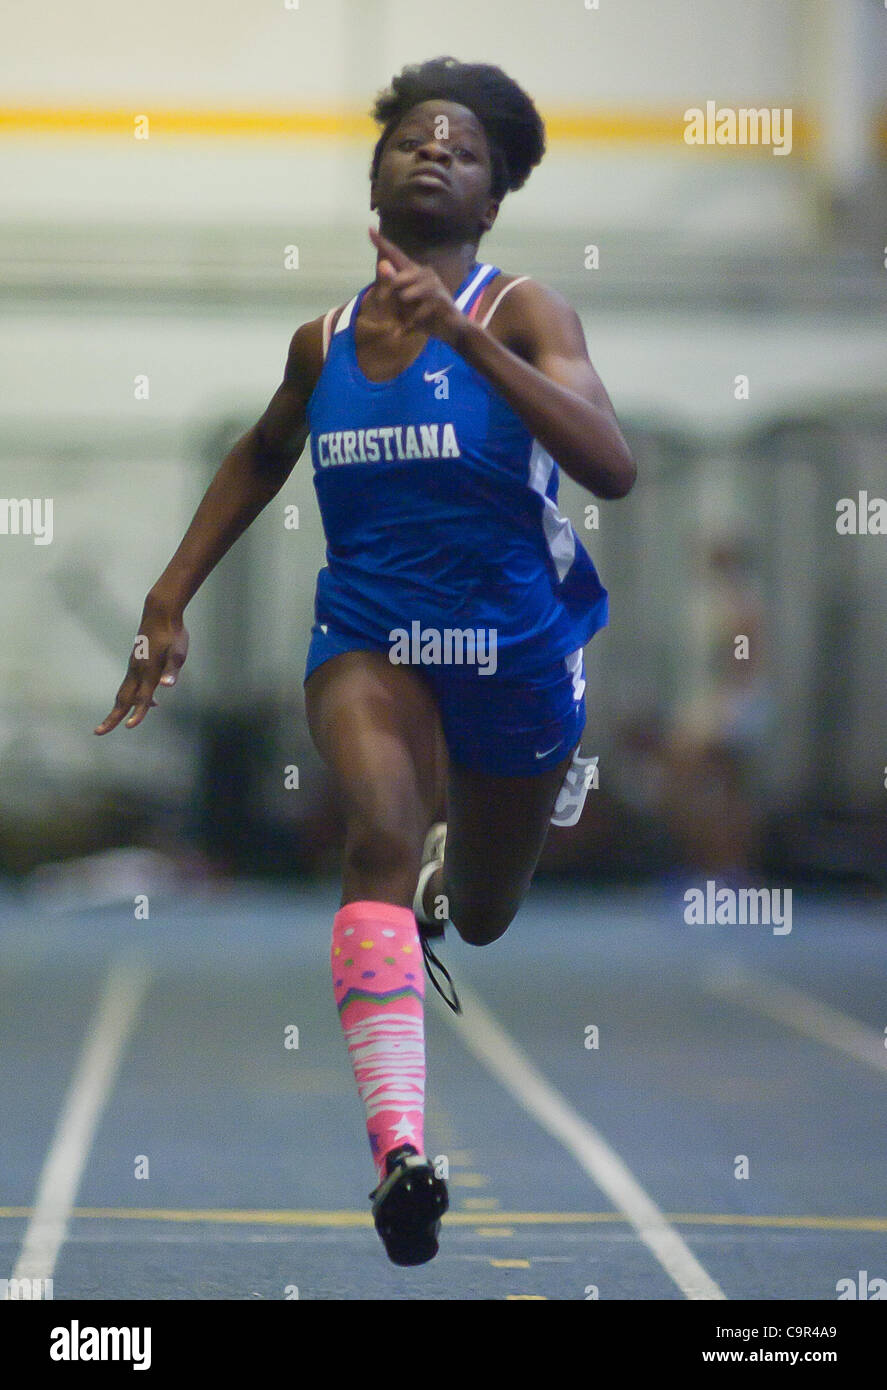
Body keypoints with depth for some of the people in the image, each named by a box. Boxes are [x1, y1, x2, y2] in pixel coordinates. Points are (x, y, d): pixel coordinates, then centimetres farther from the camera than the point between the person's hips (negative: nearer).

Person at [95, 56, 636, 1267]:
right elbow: (260, 459, 21)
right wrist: (173, 598, 13)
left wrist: (460, 336, -37)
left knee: (480, 918, 20)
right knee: (384, 834, -31)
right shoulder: (323, 343, 0)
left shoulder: (523, 315, -13)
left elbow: (613, 468, -31)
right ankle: (398, 1152, -43)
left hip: (516, 647, -1)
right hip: (369, 636, 1)